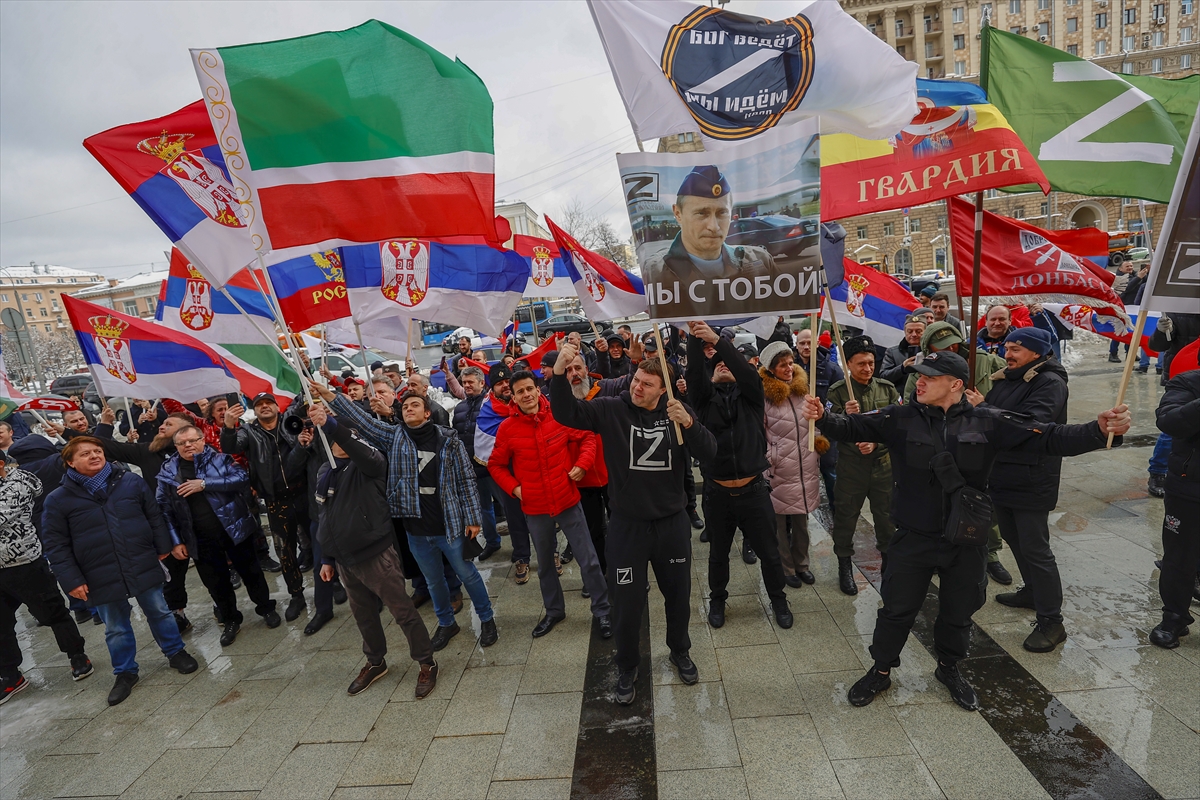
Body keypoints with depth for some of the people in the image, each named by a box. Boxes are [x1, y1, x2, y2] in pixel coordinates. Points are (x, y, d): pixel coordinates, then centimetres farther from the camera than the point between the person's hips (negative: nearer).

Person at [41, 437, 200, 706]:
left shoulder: (131, 481, -3)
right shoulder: (58, 500, -6)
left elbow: (154, 516, 6)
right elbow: (55, 545, -3)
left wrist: (164, 547, 6)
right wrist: (71, 580, -7)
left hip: (143, 567, 0)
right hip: (101, 578, 0)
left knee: (159, 612, 14)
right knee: (116, 628, 15)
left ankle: (175, 652, 34)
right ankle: (125, 673, 33)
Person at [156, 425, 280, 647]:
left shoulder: (220, 459, -5)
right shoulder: (168, 472, 3)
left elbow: (242, 477, -19)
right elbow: (163, 509, 4)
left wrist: (205, 484, -24)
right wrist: (176, 540, -1)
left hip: (233, 528, -3)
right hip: (201, 539, 3)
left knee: (250, 571, 11)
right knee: (215, 581, 14)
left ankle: (266, 609, 30)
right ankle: (231, 621, 32)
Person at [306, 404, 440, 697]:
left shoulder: (368, 463, -10)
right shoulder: (325, 471, 10)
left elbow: (363, 451, -37)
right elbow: (326, 516, 17)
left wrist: (330, 425, -50)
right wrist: (327, 558, 18)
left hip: (377, 553, -7)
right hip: (345, 559, 7)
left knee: (403, 611, 2)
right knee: (363, 615, 21)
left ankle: (426, 664, 18)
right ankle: (375, 662, 41)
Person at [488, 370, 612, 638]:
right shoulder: (507, 428, -8)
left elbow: (587, 438, 2)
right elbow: (495, 465, 4)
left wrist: (582, 464, -11)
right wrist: (513, 487, -8)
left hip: (568, 501, -1)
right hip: (534, 508, 1)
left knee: (588, 559, 5)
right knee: (545, 563, 20)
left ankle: (602, 610, 24)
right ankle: (554, 611, 41)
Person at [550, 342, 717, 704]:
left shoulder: (676, 412, -3)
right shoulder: (611, 410, -9)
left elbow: (709, 453, -11)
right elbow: (565, 413, -20)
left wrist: (688, 423, -29)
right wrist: (559, 371, -36)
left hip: (673, 523, 2)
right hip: (627, 525, -2)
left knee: (678, 594, 21)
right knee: (627, 603, 9)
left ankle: (680, 651, 50)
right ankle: (627, 667, 37)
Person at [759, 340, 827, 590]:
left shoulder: (803, 390, 7)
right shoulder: (763, 396, -10)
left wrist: (819, 443, 10)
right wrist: (768, 460, -10)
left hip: (806, 469, 5)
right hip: (779, 471, -5)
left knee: (801, 520, 16)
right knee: (780, 523, 7)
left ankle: (801, 564, 33)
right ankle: (786, 568, 23)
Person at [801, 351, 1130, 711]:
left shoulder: (987, 422, -7)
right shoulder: (901, 419, -9)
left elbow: (1048, 437, -8)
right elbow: (853, 427, -15)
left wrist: (1099, 431, -23)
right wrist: (822, 417, -35)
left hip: (967, 541, 2)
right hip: (913, 538, -1)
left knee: (958, 613, 20)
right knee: (897, 610, 11)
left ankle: (949, 668, 47)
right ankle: (881, 671, 33)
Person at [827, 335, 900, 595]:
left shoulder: (887, 388, 2)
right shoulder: (837, 392, -5)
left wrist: (876, 443, -12)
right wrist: (846, 416, -25)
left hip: (883, 461, 2)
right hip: (850, 464, -2)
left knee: (887, 515, 11)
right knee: (846, 516, 7)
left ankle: (888, 561, 32)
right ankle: (845, 566, 23)